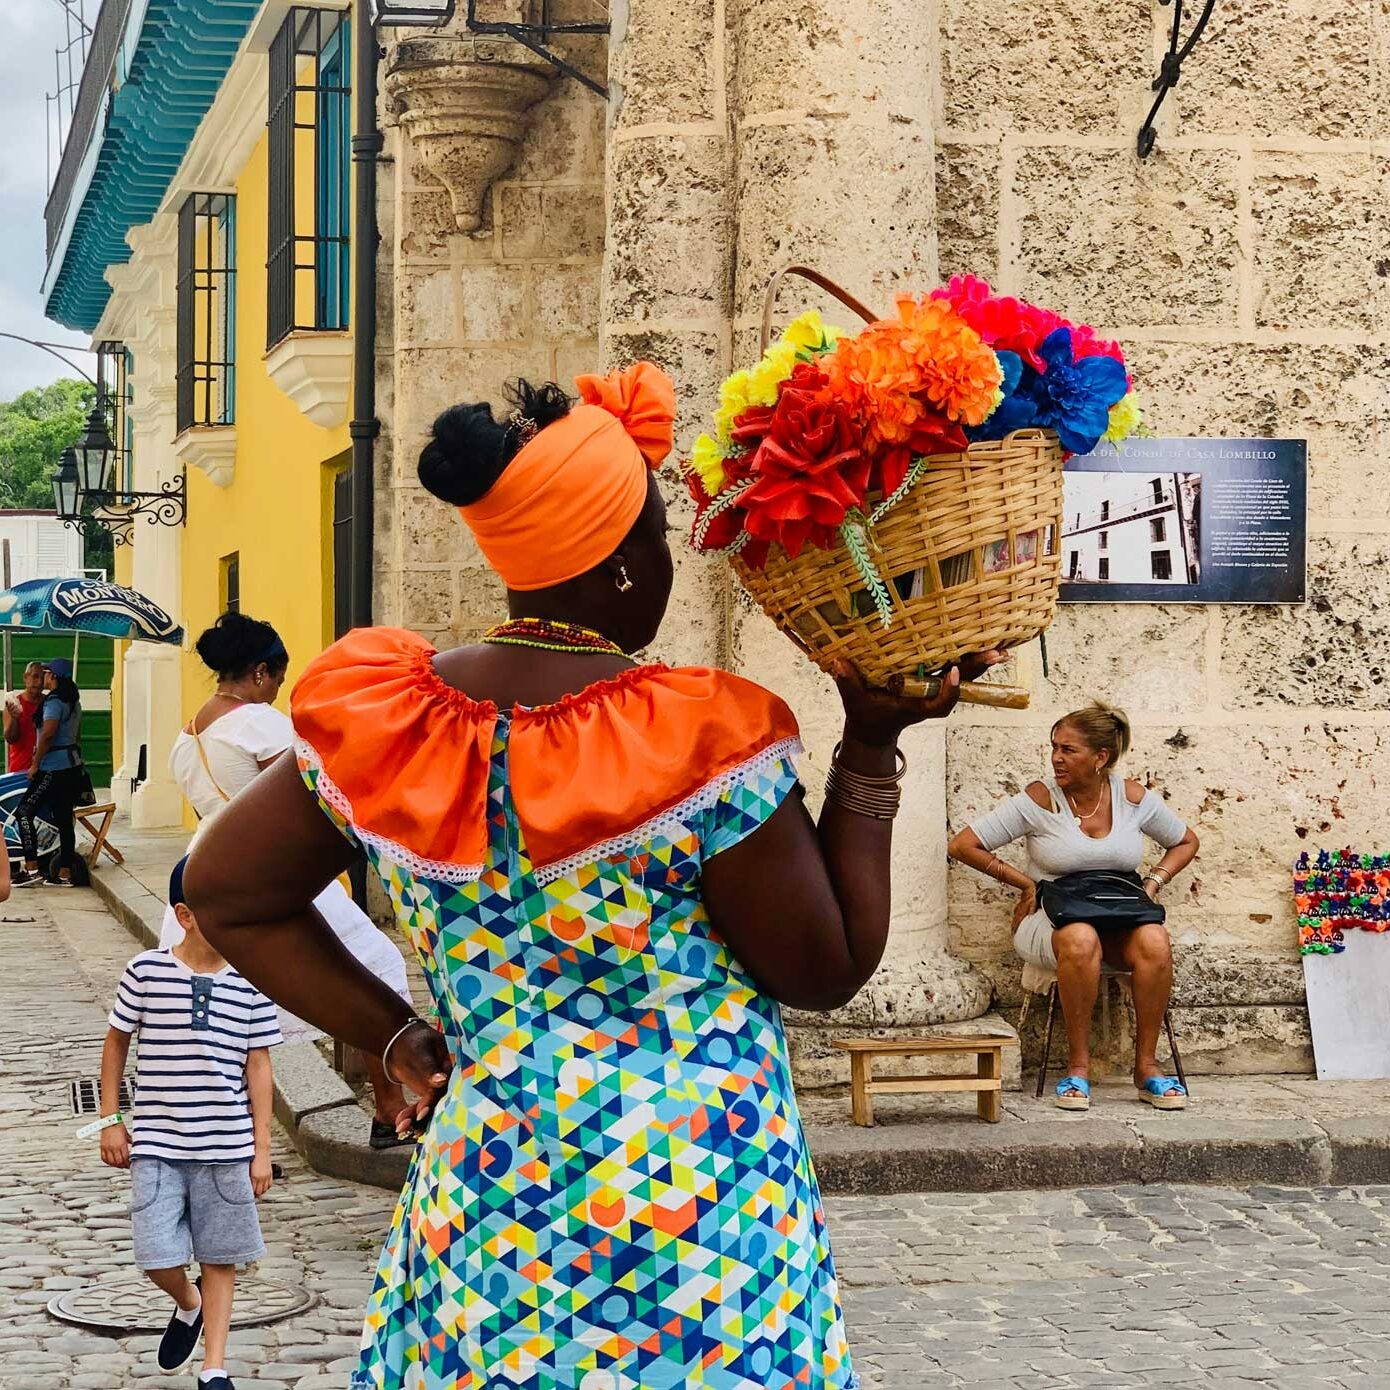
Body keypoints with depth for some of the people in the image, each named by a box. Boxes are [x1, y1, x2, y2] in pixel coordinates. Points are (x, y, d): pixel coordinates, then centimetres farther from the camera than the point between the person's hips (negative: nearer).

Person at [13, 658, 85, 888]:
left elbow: (48, 733, -22)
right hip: (73, 765, 9)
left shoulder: (54, 701, -12)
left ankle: (31, 868, -12)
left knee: (24, 812, -6)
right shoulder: (73, 701, 17)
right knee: (64, 819, 10)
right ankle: (65, 873, 10)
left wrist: (35, 764, -15)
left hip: (54, 769, -9)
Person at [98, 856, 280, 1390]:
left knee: (220, 1258, 7)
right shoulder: (146, 971, -5)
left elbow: (257, 1065, 3)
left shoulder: (250, 982, -2)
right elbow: (116, 1042, 8)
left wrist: (262, 1148, 2)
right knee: (159, 1258, -4)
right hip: (156, 1145, -1)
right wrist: (111, 1120, 6)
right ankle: (188, 1305, 30)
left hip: (227, 1147, 1)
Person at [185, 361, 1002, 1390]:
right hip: (696, 1219, -4)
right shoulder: (701, 745, -19)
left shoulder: (387, 722, -5)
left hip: (478, 1215, 5)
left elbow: (228, 891, 7)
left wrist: (393, 1036, 7)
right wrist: (872, 748, -5)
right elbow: (832, 968, -8)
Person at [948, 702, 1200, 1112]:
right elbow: (962, 846, -5)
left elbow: (1185, 842, 22)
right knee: (1080, 939, -40)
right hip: (1049, 921, -3)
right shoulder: (1039, 800, -4)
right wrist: (1025, 882, -4)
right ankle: (1078, 1064, -26)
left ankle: (1147, 1065, -20)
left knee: (1155, 940, -33)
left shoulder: (1134, 798, 4)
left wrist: (1154, 883, 5)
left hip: (1119, 921, 3)